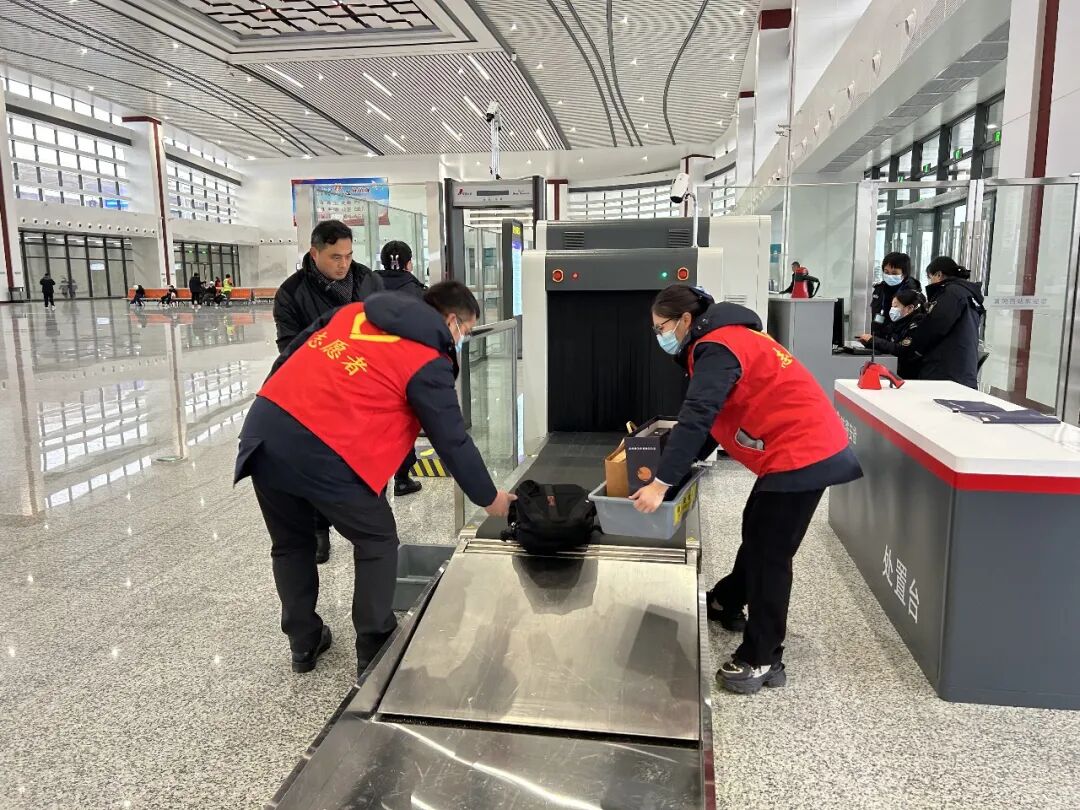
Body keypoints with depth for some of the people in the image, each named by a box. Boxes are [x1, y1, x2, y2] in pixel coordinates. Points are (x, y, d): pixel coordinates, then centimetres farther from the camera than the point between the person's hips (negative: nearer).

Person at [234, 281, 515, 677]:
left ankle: (304, 643, 36)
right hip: (321, 451, -7)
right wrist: (489, 498, 16)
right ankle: (375, 652, 19)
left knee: (291, 542, 24)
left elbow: (288, 354, 21)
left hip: (264, 428, 7)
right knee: (377, 542, 14)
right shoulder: (428, 363, 0)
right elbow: (452, 441, 3)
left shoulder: (353, 312, 18)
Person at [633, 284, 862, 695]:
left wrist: (661, 483, -27)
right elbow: (708, 419, 18)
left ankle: (761, 661, 5)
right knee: (756, 531, 23)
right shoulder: (722, 340, 16)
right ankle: (728, 603, 42)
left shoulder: (716, 349, -16)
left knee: (769, 553, -4)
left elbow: (696, 419, -27)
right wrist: (673, 467, 14)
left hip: (802, 453, -10)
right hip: (805, 446, 10)